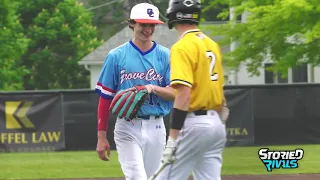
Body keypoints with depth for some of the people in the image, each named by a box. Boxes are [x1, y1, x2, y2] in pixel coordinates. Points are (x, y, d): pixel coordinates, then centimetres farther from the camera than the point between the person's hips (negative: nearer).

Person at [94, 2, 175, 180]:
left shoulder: (165, 56, 6)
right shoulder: (116, 56, 0)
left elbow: (175, 93, 1)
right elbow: (105, 98, 1)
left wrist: (153, 88, -20)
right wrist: (101, 136, -2)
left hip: (156, 127, 3)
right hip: (128, 127, -3)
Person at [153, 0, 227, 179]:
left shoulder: (182, 47, -12)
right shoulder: (213, 45, 13)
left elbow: (184, 96, -21)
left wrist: (172, 139, -23)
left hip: (194, 124, -8)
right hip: (215, 123, 8)